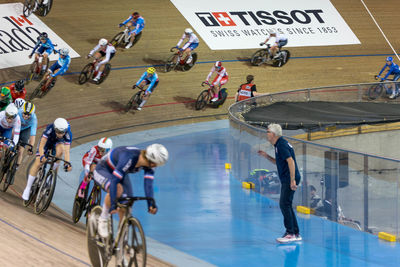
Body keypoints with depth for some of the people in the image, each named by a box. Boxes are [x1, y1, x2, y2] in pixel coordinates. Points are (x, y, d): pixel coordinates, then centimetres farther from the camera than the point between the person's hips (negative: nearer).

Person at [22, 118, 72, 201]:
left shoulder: (68, 134, -34)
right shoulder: (50, 129, -38)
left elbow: (66, 151, -37)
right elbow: (41, 146, -39)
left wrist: (67, 164, -51)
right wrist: (42, 156, -56)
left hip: (58, 143, 1)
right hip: (47, 141, -1)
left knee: (60, 149, -35)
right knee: (38, 163, -17)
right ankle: (27, 188, -7)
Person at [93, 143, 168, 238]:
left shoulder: (149, 164, -21)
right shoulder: (128, 159, -42)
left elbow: (148, 184, -22)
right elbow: (114, 181, -44)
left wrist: (151, 204, -36)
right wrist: (113, 204, -48)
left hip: (121, 174, 7)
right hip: (103, 170, -7)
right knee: (118, 190, -36)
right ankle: (103, 220, -16)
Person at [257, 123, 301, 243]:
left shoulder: (281, 145, -15)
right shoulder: (279, 144, 17)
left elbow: (291, 161, -24)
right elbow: (278, 162, 30)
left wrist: (292, 180, -27)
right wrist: (266, 156, 17)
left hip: (290, 179, -11)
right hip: (286, 179, 11)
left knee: (284, 204, -12)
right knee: (286, 205, 12)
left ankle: (290, 234, -12)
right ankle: (296, 234, 16)